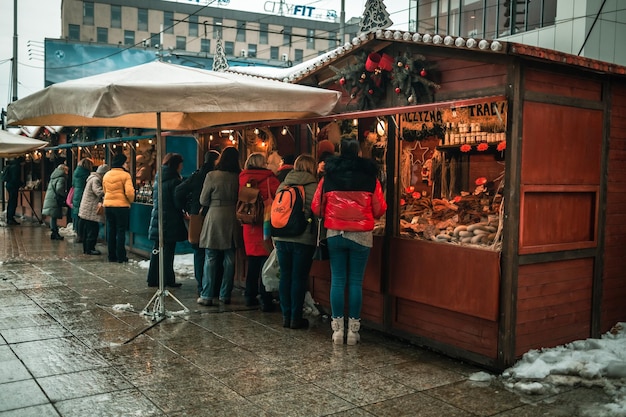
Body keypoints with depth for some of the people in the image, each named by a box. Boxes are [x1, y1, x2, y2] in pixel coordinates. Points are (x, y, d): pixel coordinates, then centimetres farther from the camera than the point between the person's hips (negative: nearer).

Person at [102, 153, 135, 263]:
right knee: (121, 231, 2)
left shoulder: (106, 175, 9)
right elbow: (129, 192, -16)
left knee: (111, 231, 12)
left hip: (108, 205, 5)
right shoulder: (125, 175, -11)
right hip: (121, 206, -5)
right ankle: (121, 256, 4)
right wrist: (131, 201, 2)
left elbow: (104, 191, 16)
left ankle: (112, 256, 17)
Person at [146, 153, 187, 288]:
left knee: (157, 249, 11)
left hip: (157, 218, 7)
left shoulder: (158, 179, 11)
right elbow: (178, 202, -14)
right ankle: (168, 280, 4)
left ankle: (153, 279, 15)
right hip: (170, 221, -7)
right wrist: (183, 214, 2)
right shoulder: (174, 180, -13)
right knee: (168, 250, -1)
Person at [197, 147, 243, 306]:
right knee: (229, 259, 10)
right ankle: (225, 295, 16)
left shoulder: (212, 176, -9)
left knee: (210, 259, 4)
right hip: (232, 220, 3)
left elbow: (203, 201, -1)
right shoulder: (239, 177, -3)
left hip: (215, 217, -2)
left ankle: (207, 296, 5)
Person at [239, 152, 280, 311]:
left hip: (249, 226, 5)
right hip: (266, 225, -5)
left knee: (252, 263, 17)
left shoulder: (243, 179, 3)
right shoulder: (269, 179, -11)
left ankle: (250, 297, 26)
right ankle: (266, 301, 1)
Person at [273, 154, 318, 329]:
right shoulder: (314, 187, -5)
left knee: (285, 276, 10)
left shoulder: (282, 186, 8)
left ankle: (286, 316, 15)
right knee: (299, 278, 2)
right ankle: (296, 318, 7)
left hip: (282, 239, 4)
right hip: (304, 240, -4)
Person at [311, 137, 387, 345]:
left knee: (337, 281, 7)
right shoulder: (370, 178, -4)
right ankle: (353, 330, 9)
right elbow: (379, 209, -1)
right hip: (361, 235, -1)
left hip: (334, 233, 1)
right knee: (356, 282, 4)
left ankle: (337, 329, 10)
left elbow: (316, 208, 1)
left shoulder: (328, 177, -2)